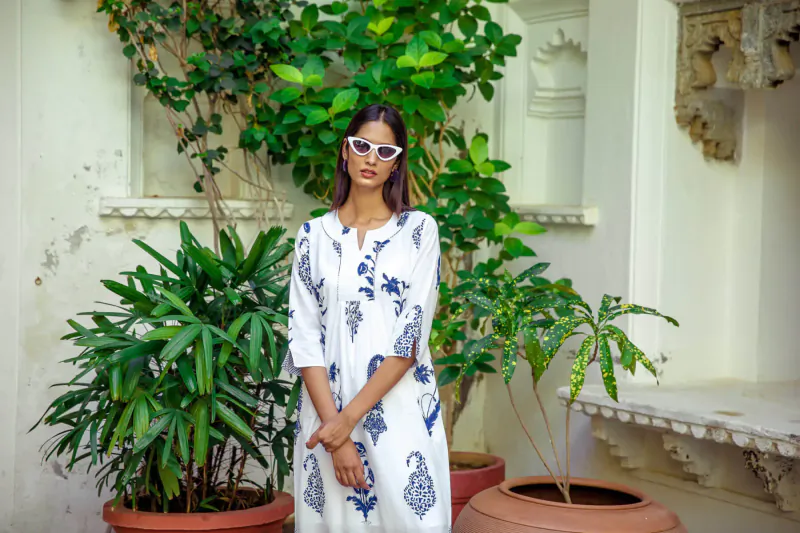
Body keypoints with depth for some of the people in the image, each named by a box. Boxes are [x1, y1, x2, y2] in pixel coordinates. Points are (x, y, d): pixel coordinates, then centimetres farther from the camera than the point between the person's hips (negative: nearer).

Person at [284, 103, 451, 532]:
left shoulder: (418, 229, 1)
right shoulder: (313, 235, 6)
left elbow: (411, 335, -7)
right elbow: (304, 336, 0)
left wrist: (349, 418, -13)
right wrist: (334, 430, -10)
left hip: (401, 413, -1)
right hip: (326, 410, 2)